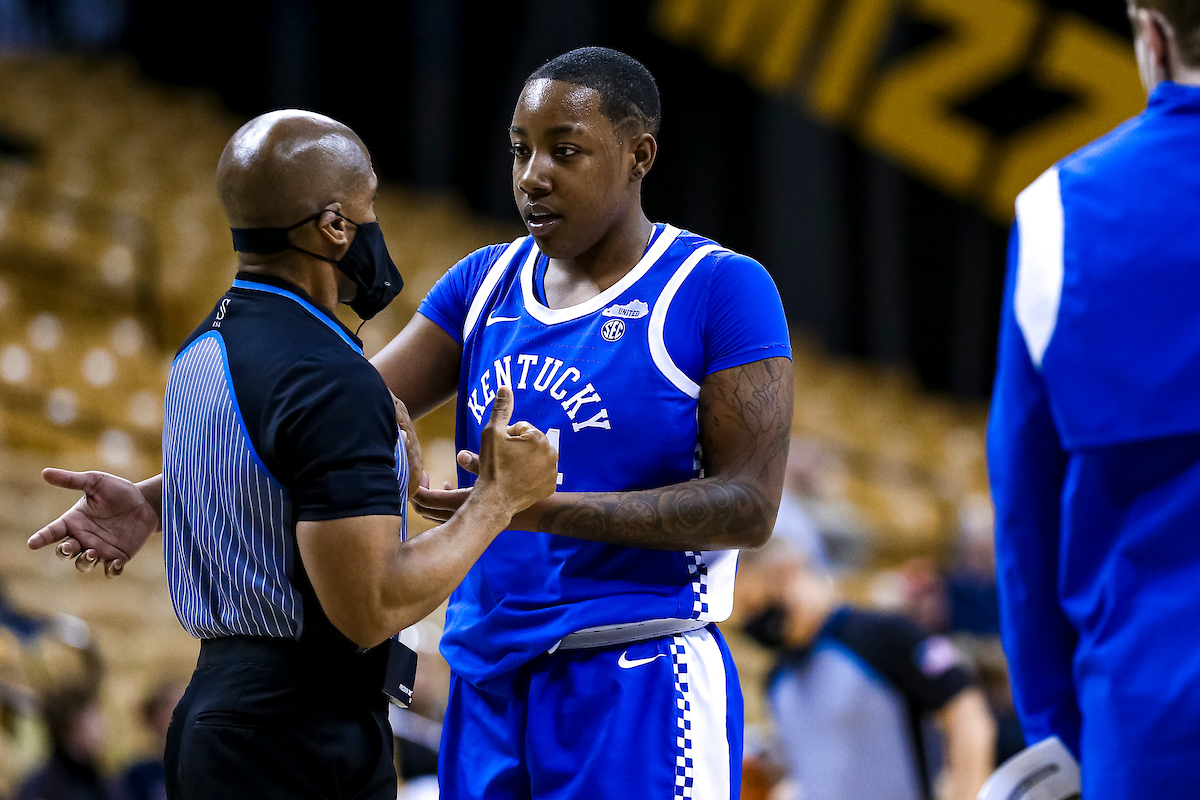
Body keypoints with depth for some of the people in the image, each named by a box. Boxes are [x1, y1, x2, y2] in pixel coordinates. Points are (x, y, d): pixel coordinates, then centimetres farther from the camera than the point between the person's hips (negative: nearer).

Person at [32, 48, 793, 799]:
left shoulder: (723, 288, -6)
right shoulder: (485, 284, 12)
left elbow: (751, 506, -13)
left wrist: (543, 509, -23)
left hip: (634, 684, -6)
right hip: (487, 677, 6)